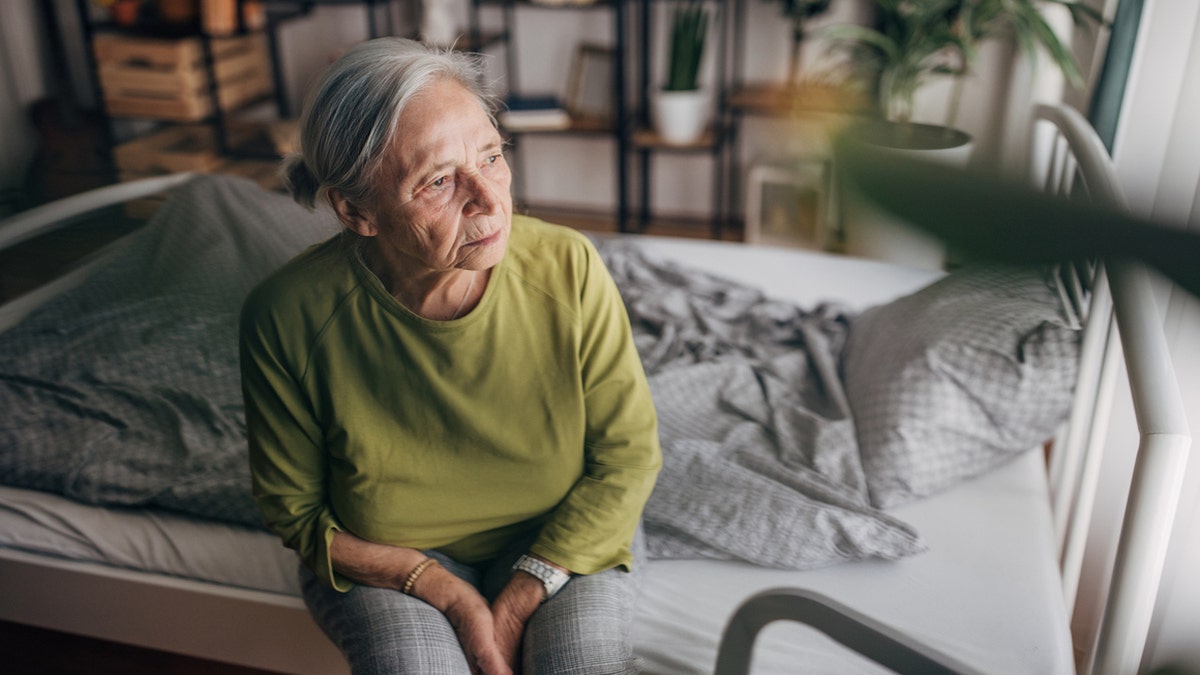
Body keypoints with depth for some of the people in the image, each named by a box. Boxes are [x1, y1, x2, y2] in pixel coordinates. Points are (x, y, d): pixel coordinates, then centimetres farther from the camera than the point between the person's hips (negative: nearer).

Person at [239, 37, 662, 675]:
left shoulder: (567, 270, -21)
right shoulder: (286, 315, -21)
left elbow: (627, 456, -11)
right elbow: (294, 508, -8)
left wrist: (519, 600, -18)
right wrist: (448, 593, -18)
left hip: (562, 537, 1)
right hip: (383, 556, 0)